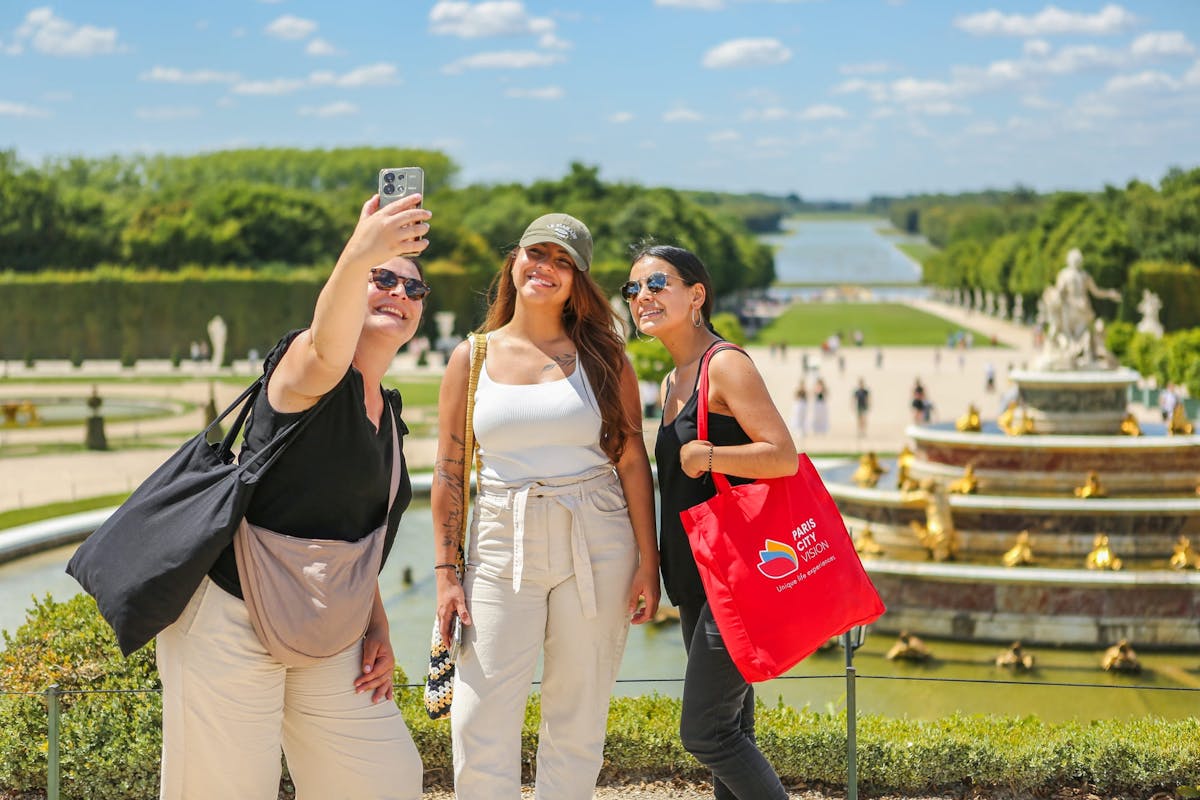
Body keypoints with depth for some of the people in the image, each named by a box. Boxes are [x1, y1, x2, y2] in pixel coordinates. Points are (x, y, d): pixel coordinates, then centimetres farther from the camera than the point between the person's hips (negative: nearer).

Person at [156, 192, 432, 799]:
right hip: (232, 619, -8)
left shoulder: (388, 414, 13)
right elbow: (326, 354, -40)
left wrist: (376, 625, 9)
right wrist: (357, 258, -58)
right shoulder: (303, 363, -13)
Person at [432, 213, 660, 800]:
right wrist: (446, 573, 1)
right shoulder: (472, 358, 6)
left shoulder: (602, 356, 3)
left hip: (596, 546, 0)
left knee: (578, 717, 6)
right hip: (502, 546, 1)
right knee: (480, 720, -5)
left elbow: (632, 461, 2)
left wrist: (648, 562, -4)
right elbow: (449, 472, 6)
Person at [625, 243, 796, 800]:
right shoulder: (672, 383, 16)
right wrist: (659, 568, 17)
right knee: (729, 729, 12)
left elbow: (783, 456, -19)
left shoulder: (725, 365, -12)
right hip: (697, 581, 9)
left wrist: (708, 455, -26)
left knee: (704, 731, -10)